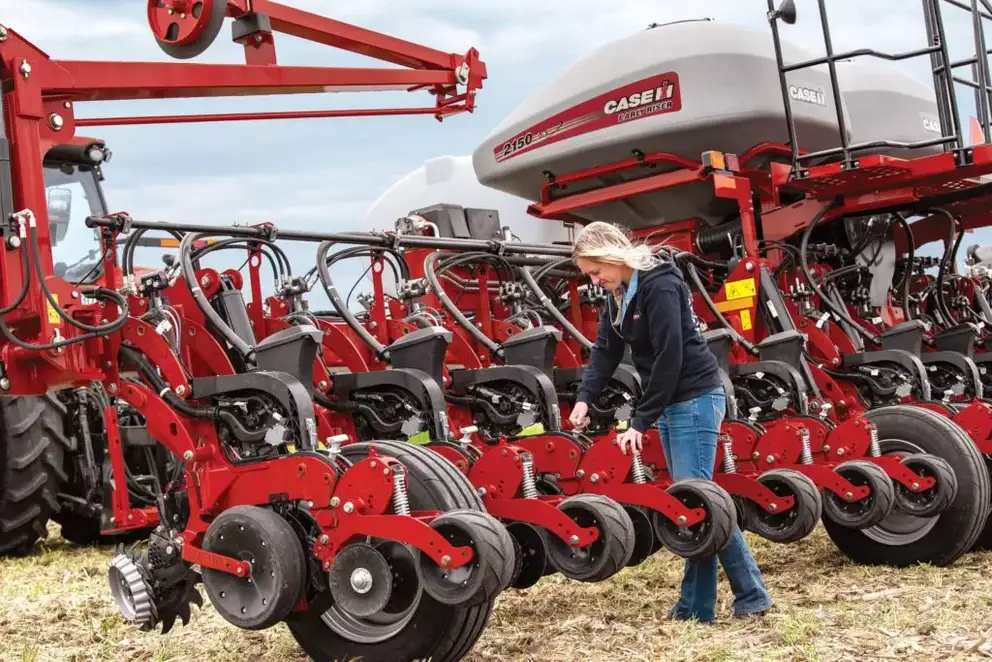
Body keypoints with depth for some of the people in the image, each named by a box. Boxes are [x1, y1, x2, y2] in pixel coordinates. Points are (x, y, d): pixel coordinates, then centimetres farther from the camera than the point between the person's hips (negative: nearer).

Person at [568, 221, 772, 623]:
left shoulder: (659, 285, -19)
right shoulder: (618, 295, 10)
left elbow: (669, 359, -22)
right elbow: (605, 351, 9)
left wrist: (640, 422, -20)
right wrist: (584, 398, -7)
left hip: (695, 400, -9)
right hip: (670, 404, 9)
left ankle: (751, 595, 1)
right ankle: (697, 605, 12)